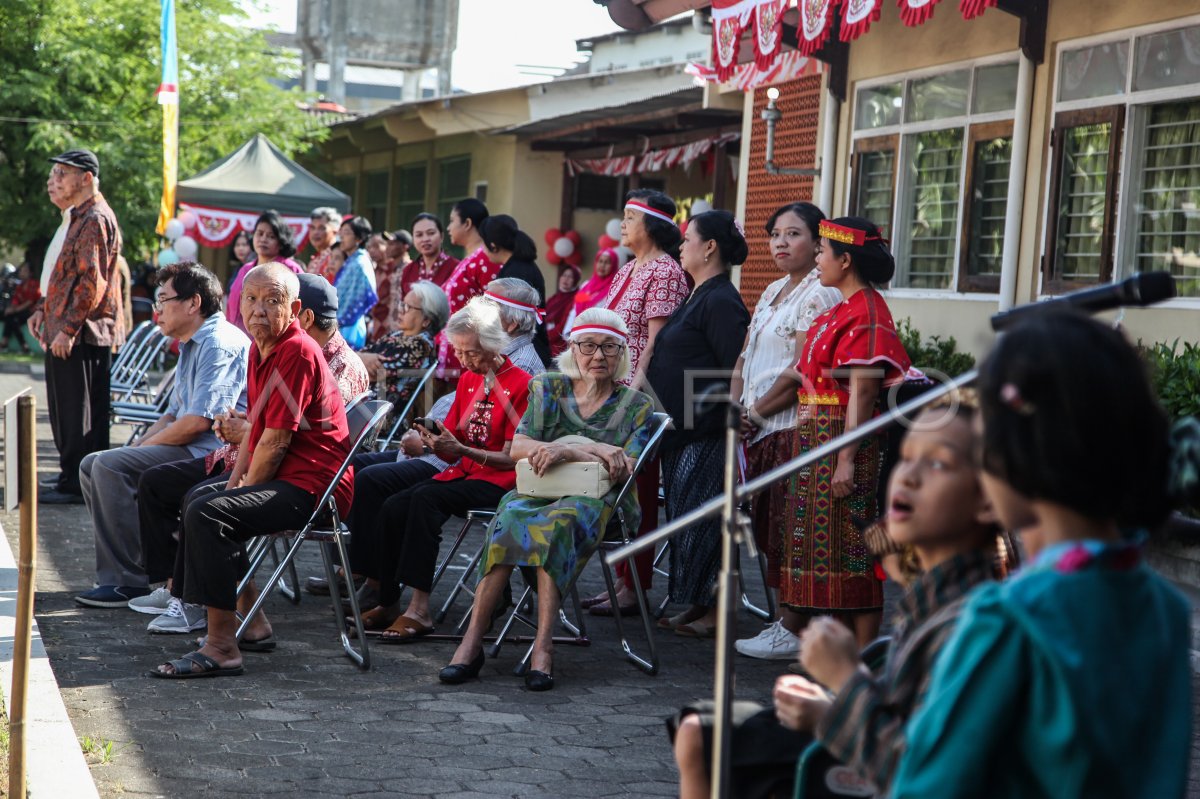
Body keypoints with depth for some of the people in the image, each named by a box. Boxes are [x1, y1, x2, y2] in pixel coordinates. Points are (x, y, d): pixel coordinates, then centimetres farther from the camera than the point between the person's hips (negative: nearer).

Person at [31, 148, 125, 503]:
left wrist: (68, 328, -22)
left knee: (78, 411, -5)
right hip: (64, 331, 10)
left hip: (81, 334, -10)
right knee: (64, 409, 15)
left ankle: (77, 485, 0)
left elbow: (92, 281, -21)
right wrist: (43, 310, 14)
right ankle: (70, 478, 23)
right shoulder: (75, 217, 19)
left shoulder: (94, 219, -14)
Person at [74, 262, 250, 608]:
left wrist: (144, 447, -9)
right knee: (93, 465, 6)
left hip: (209, 453, -11)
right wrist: (137, 447, 7)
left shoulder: (219, 344, -14)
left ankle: (128, 581, -17)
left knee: (111, 467, -22)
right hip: (189, 448, 11)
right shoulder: (192, 346, 21)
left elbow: (197, 422, -22)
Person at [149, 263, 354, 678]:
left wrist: (245, 489, -7)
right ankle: (250, 619, 23)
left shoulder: (297, 352, -18)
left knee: (205, 514, -26)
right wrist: (234, 482, 8)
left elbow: (274, 442, -19)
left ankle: (221, 648, -25)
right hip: (284, 478, 11)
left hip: (312, 486, -11)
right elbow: (255, 428, 20)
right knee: (194, 500, 24)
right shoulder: (260, 349, 13)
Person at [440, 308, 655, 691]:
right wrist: (595, 451, -10)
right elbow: (518, 447, 1)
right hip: (539, 492, 2)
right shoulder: (549, 388, 14)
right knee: (511, 515, -34)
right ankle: (472, 640, -39)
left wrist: (569, 451, -17)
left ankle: (543, 646, -46)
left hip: (594, 501, -2)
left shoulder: (636, 406, 11)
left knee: (559, 521, -37)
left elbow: (624, 471, -2)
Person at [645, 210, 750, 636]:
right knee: (685, 515, 13)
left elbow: (736, 373, -21)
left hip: (706, 434, -10)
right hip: (681, 428, 10)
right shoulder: (700, 296, 16)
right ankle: (697, 605, 20)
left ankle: (715, 610, 1)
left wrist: (700, 411, -22)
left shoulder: (720, 301, -15)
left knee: (700, 519, -6)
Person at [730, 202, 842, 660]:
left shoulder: (819, 295, -10)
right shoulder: (773, 292, 19)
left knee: (789, 532, -6)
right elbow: (745, 358, 19)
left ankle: (793, 632, 0)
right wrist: (737, 407, 3)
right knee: (769, 529, 10)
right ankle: (786, 621, 18)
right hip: (761, 432, 9)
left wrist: (756, 412, -8)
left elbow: (800, 372, -16)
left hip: (795, 429, -9)